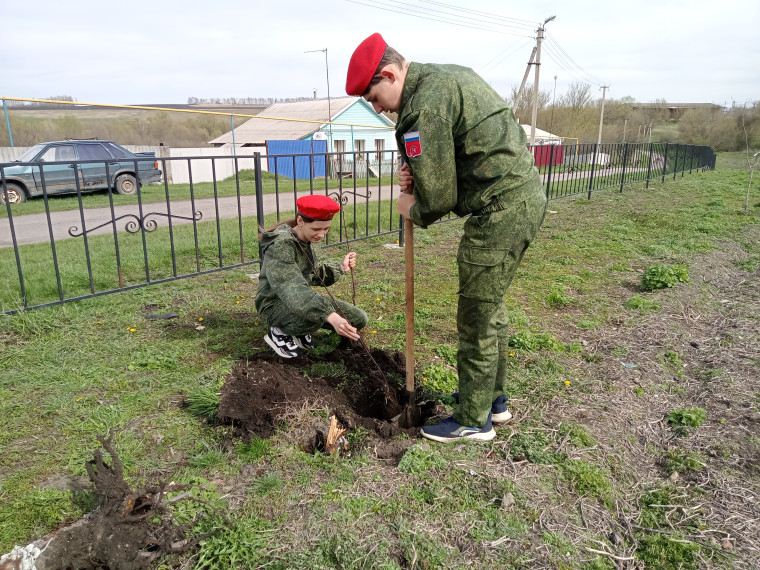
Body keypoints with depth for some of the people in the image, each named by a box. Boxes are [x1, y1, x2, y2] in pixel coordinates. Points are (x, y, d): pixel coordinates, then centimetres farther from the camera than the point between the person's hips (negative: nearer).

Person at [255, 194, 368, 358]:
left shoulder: (307, 240, 0)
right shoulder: (280, 246, -27)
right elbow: (292, 290, -40)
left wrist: (340, 268, -9)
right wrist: (331, 316, -52)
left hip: (304, 300, 8)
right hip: (276, 304, -8)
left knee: (359, 319, 0)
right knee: (313, 317, -41)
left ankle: (299, 331, 10)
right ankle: (280, 332, -8)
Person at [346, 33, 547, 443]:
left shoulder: (424, 106, -18)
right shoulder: (446, 76, 15)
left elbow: (439, 198, -18)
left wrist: (413, 209, 4)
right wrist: (417, 174, 4)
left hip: (500, 209, -10)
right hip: (525, 194, 10)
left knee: (477, 320, 1)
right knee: (491, 306, 20)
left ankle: (474, 420, 17)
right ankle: (494, 398, 35)